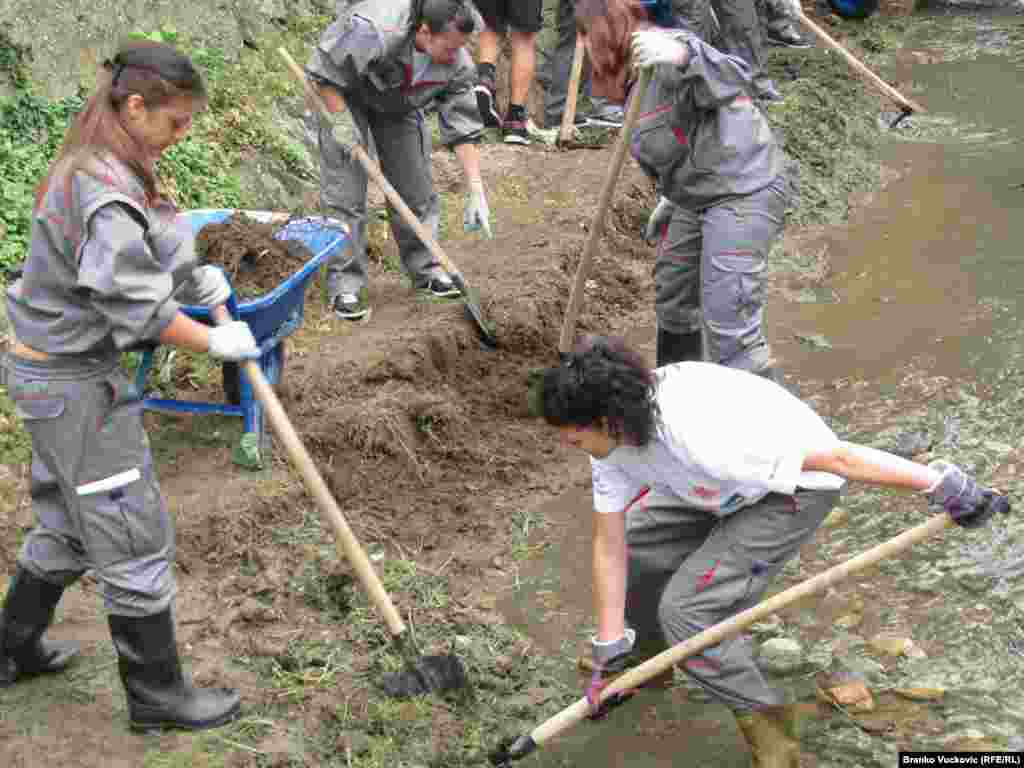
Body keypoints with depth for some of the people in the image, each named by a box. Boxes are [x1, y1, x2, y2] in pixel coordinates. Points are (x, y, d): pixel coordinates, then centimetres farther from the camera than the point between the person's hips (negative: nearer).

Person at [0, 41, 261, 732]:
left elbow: (135, 259, 16)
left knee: (68, 523, 24)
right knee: (134, 538, 2)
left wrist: (194, 278, 4)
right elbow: (135, 306, -24)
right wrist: (216, 342, -14)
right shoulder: (107, 192, -25)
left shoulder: (94, 169, 6)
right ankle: (156, 695, 15)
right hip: (76, 385, -10)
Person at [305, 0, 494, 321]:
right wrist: (340, 121, -28)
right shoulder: (371, 30, -42)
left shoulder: (457, 64, -24)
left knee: (415, 187, 3)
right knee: (345, 192, -9)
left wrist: (475, 190, -21)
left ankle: (424, 268, 20)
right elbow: (323, 69, -29)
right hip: (342, 93, -5)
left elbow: (463, 127, -18)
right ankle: (344, 282, -2)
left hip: (398, 103, 5)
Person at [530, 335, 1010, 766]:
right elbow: (608, 545, -9)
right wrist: (609, 650, -7)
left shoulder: (700, 436, -41)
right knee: (634, 546, 8)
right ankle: (646, 658, 37)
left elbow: (835, 457, -35)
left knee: (687, 609, -14)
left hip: (796, 487, -8)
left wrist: (941, 485, -28)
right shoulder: (614, 432, -15)